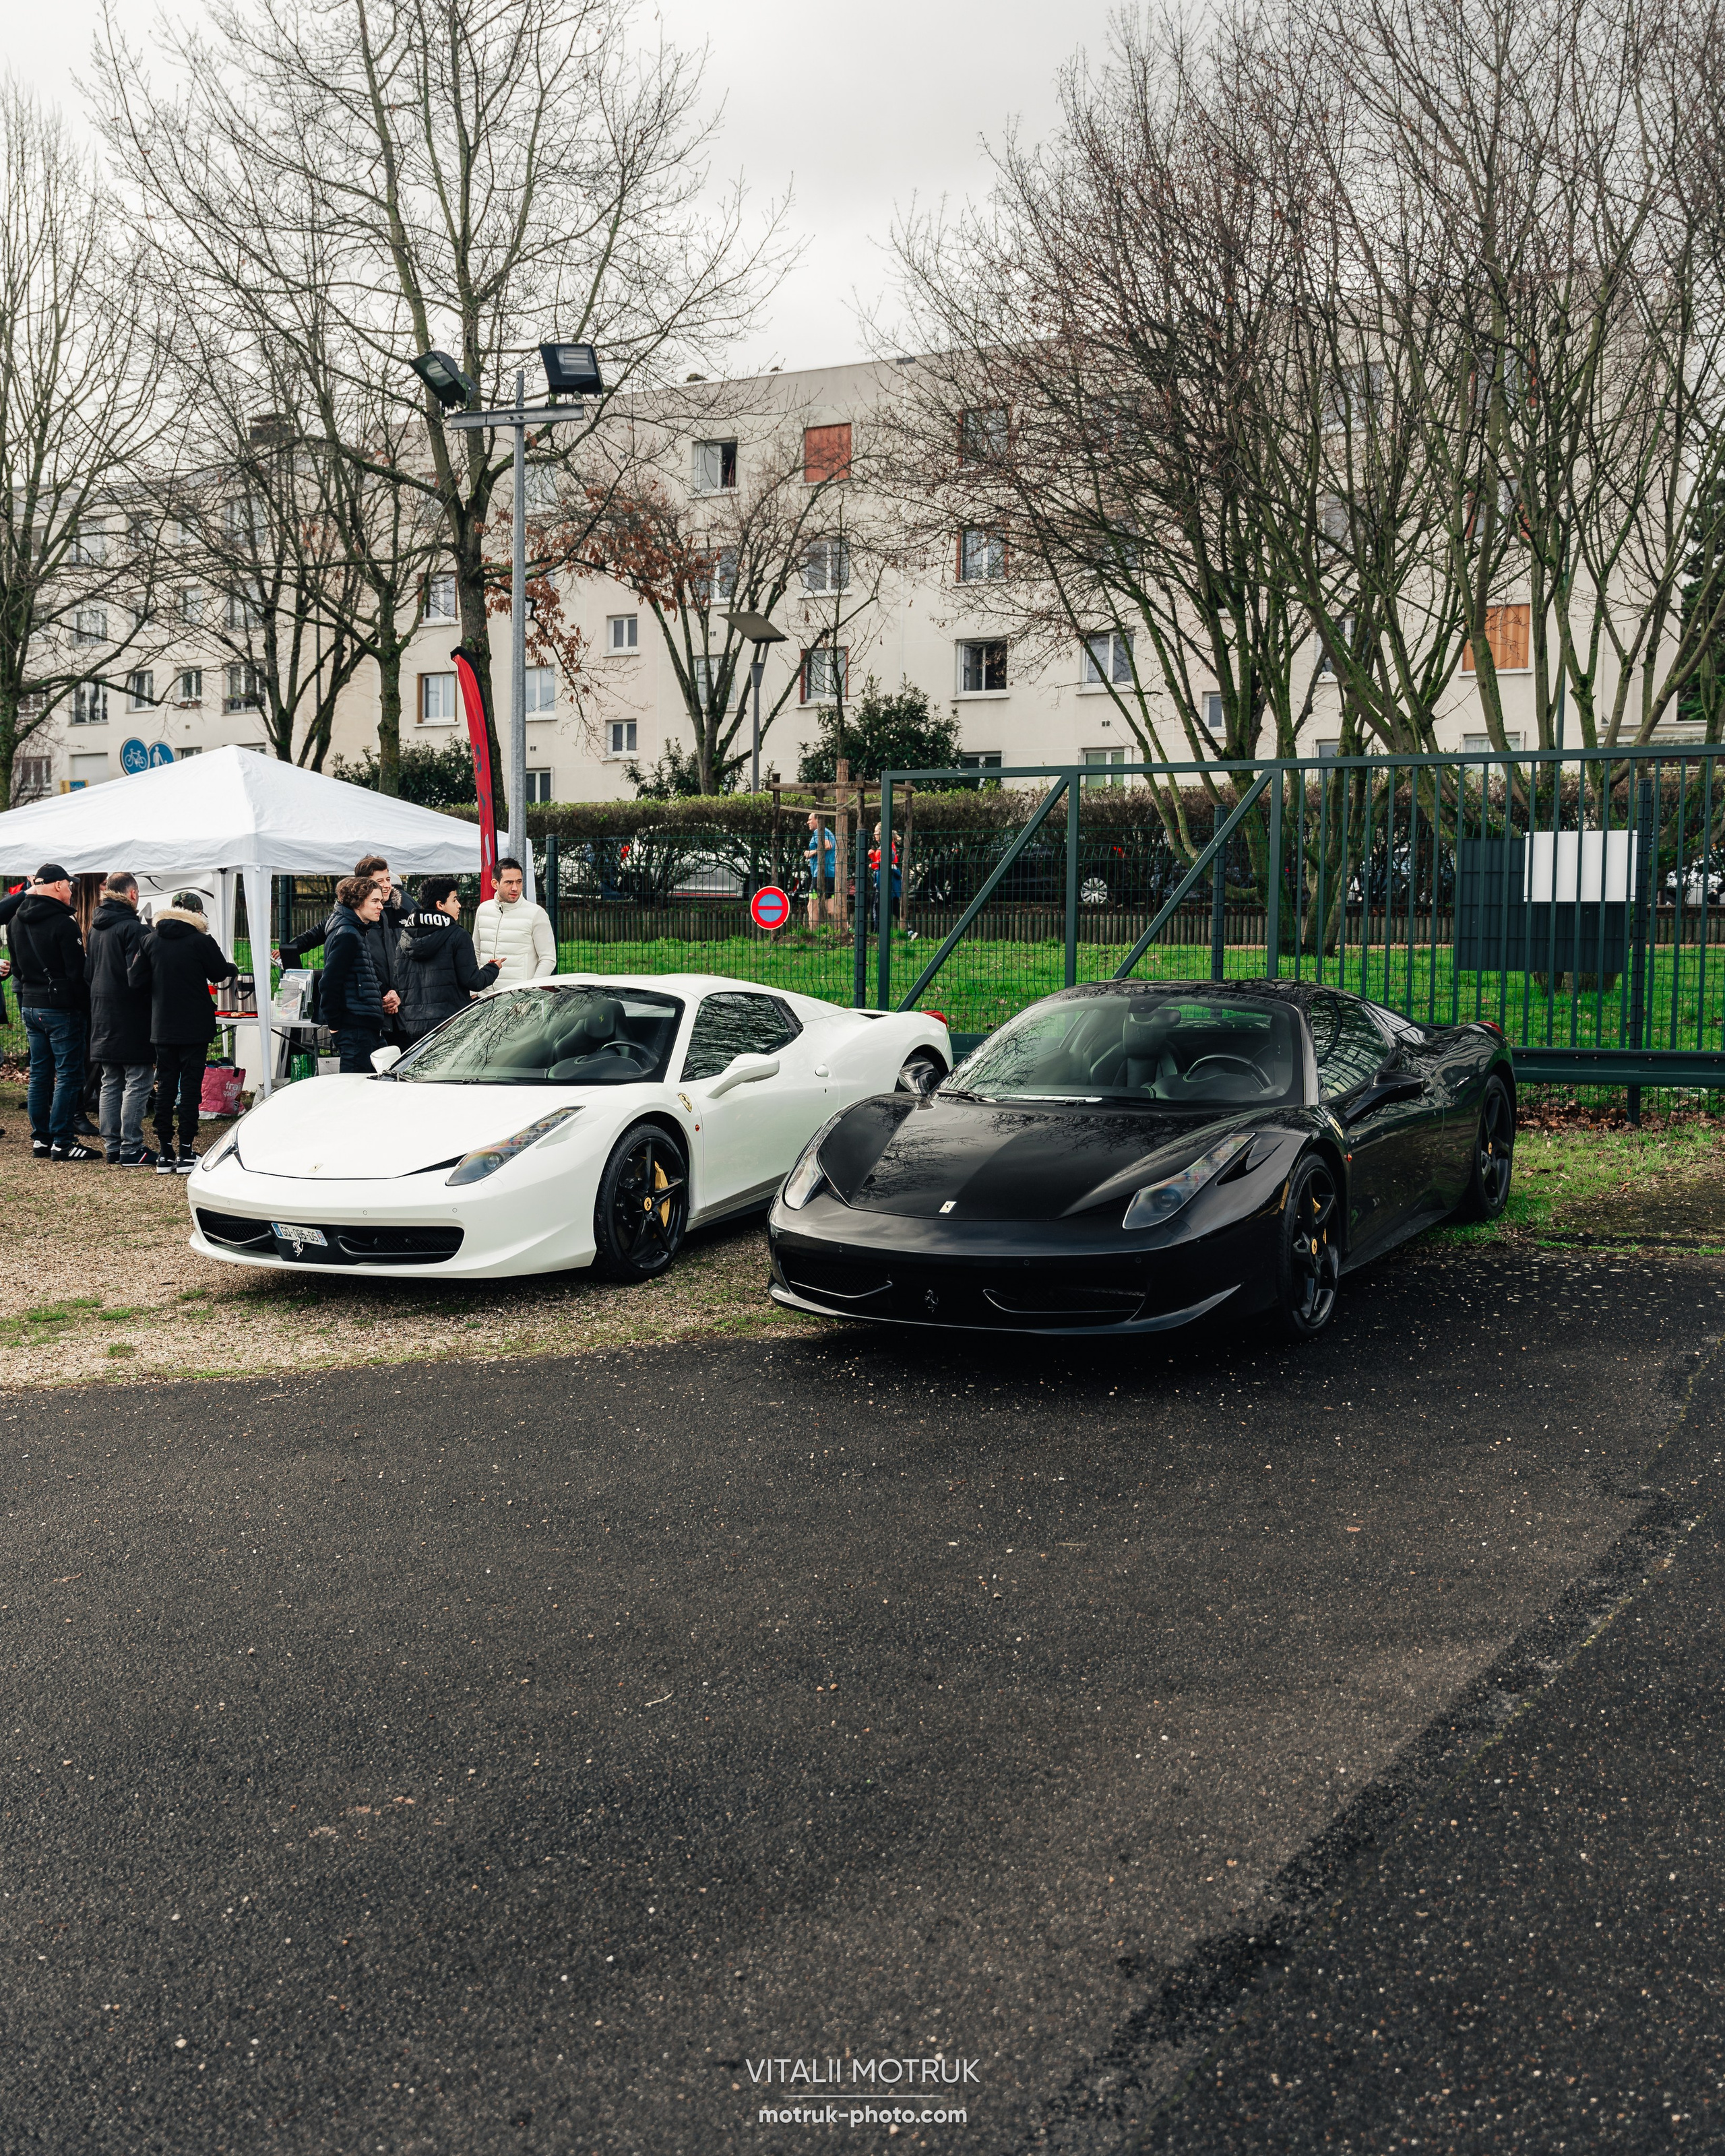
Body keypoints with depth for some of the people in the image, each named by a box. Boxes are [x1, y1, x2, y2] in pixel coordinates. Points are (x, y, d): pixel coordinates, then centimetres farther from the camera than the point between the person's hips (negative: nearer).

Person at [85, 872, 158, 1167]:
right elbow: (137, 974, -19)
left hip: (103, 1017, 8)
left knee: (110, 1085, 12)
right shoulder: (132, 928, -14)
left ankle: (112, 1148, 15)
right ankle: (131, 1149, -3)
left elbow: (87, 972, 16)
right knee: (137, 1083, -3)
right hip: (130, 1018, -8)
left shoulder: (96, 928, 11)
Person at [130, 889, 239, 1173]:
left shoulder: (151, 940, 1)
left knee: (165, 1086, 10)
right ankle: (186, 1153, 2)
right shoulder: (201, 941, -11)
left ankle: (164, 1154, 11)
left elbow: (136, 979, -1)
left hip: (162, 1028, 4)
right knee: (190, 1086, 1)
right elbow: (220, 973, 0)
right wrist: (232, 967, 21)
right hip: (195, 1027, -4)